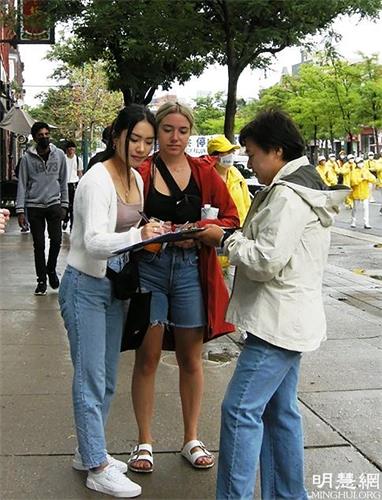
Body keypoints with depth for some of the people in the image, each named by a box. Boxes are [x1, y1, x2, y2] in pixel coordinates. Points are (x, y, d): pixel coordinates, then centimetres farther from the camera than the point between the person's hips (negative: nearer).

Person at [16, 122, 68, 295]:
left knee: (56, 240, -6)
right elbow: (22, 184, -1)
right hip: (34, 206, -1)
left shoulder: (59, 155, 2)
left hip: (54, 204, 1)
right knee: (39, 245, 4)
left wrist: (64, 205, 4)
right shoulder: (27, 158, -2)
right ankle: (41, 280, 16)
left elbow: (63, 181, 8)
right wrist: (20, 210, -6)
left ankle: (51, 269, 21)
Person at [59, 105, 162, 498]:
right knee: (91, 378, -2)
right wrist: (138, 236, -48)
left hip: (115, 285, 9)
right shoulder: (97, 180, -20)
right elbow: (95, 241, -33)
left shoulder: (136, 179, 6)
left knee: (106, 378, 15)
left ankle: (88, 451, 31)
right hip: (86, 286, -8)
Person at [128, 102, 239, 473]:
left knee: (190, 359, 11)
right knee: (147, 357, 6)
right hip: (148, 268, -1)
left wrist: (199, 231, -12)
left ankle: (191, 439, 26)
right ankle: (144, 441, 21)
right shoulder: (141, 172, -1)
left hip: (191, 269, 2)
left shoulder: (204, 172, 4)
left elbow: (230, 218, 5)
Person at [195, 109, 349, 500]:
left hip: (279, 320, -11)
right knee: (279, 410, 16)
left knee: (240, 409, -9)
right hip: (288, 318, 11)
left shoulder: (287, 195, -17)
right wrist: (233, 237, 8)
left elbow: (267, 261, -23)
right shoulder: (301, 186, 15)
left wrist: (225, 239, -9)